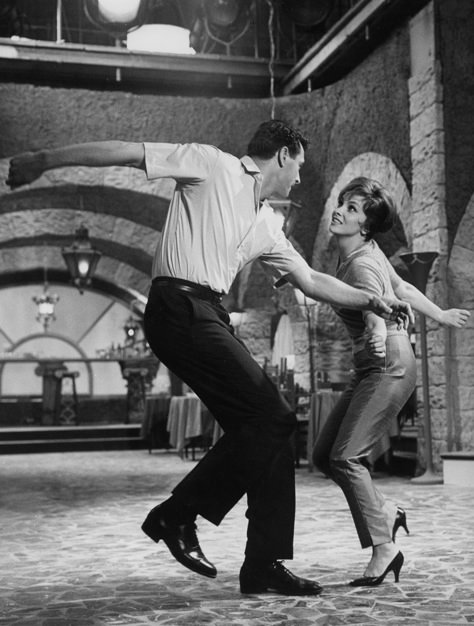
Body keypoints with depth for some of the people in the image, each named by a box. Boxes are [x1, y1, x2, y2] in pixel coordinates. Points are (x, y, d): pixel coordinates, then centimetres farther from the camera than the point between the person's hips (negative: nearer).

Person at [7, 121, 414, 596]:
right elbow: (129, 152, -2)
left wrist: (372, 301, 22)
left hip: (210, 316, 9)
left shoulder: (268, 225, 22)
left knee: (265, 424, 5)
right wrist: (43, 161, -3)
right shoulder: (211, 165, 0)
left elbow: (310, 281, 28)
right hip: (179, 306, -9)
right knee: (271, 417, -11)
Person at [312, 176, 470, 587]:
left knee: (345, 457, -17)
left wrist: (379, 339, -51)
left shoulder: (361, 265, -19)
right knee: (324, 455, 5)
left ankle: (385, 549, -10)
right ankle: (386, 513, 17)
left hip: (390, 365, -9)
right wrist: (440, 315, 30)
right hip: (371, 369, 9)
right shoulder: (366, 252, 8)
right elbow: (401, 288, 20)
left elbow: (378, 320, -29)